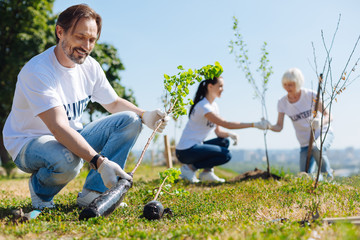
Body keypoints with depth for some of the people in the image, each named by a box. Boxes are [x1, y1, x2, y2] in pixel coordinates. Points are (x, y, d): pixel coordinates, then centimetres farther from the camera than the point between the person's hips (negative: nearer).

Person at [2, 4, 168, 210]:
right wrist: (99, 162, -45)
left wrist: (145, 116, -11)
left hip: (73, 138, 7)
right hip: (29, 143, -7)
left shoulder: (90, 67, -2)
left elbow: (115, 103, 10)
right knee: (68, 160, -41)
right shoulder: (38, 71, -25)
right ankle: (40, 189, -3)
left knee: (130, 120, -9)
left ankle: (93, 193, -12)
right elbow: (59, 128, -35)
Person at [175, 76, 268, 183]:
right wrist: (254, 124, -24)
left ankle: (206, 172, 3)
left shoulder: (214, 106, 12)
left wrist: (230, 134, -11)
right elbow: (227, 124, -24)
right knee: (226, 155, -16)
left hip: (195, 146, 9)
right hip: (185, 151, -9)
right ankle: (190, 168, -8)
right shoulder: (203, 106, -19)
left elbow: (218, 132, 12)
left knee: (225, 141, 6)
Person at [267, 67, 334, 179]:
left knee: (316, 149, -38)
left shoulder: (311, 95, -14)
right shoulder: (282, 102, -7)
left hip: (323, 133, -3)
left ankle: (329, 177, -12)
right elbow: (279, 127, -8)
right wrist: (269, 126, -31)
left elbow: (329, 116, -14)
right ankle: (321, 179, 26)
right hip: (305, 143, 3)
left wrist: (320, 122, -38)